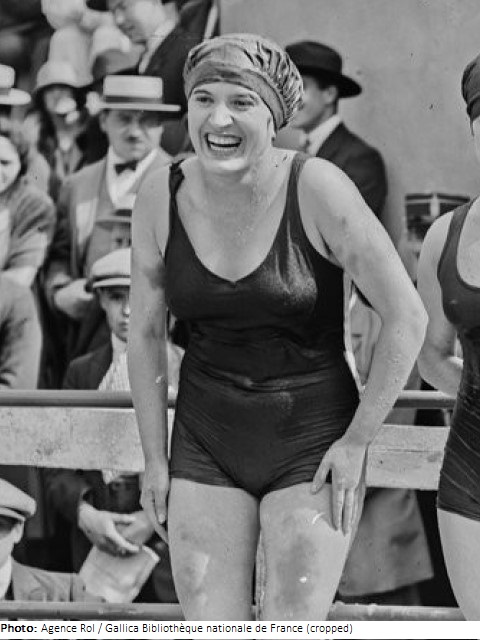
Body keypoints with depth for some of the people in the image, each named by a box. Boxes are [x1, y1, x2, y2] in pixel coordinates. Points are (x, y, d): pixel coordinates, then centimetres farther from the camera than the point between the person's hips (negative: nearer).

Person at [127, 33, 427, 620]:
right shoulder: (160, 197, -5)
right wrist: (154, 457, 6)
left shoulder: (317, 189, -16)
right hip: (206, 444, 3)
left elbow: (406, 317, -11)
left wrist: (357, 440, -9)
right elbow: (145, 333, 7)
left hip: (313, 445, -3)